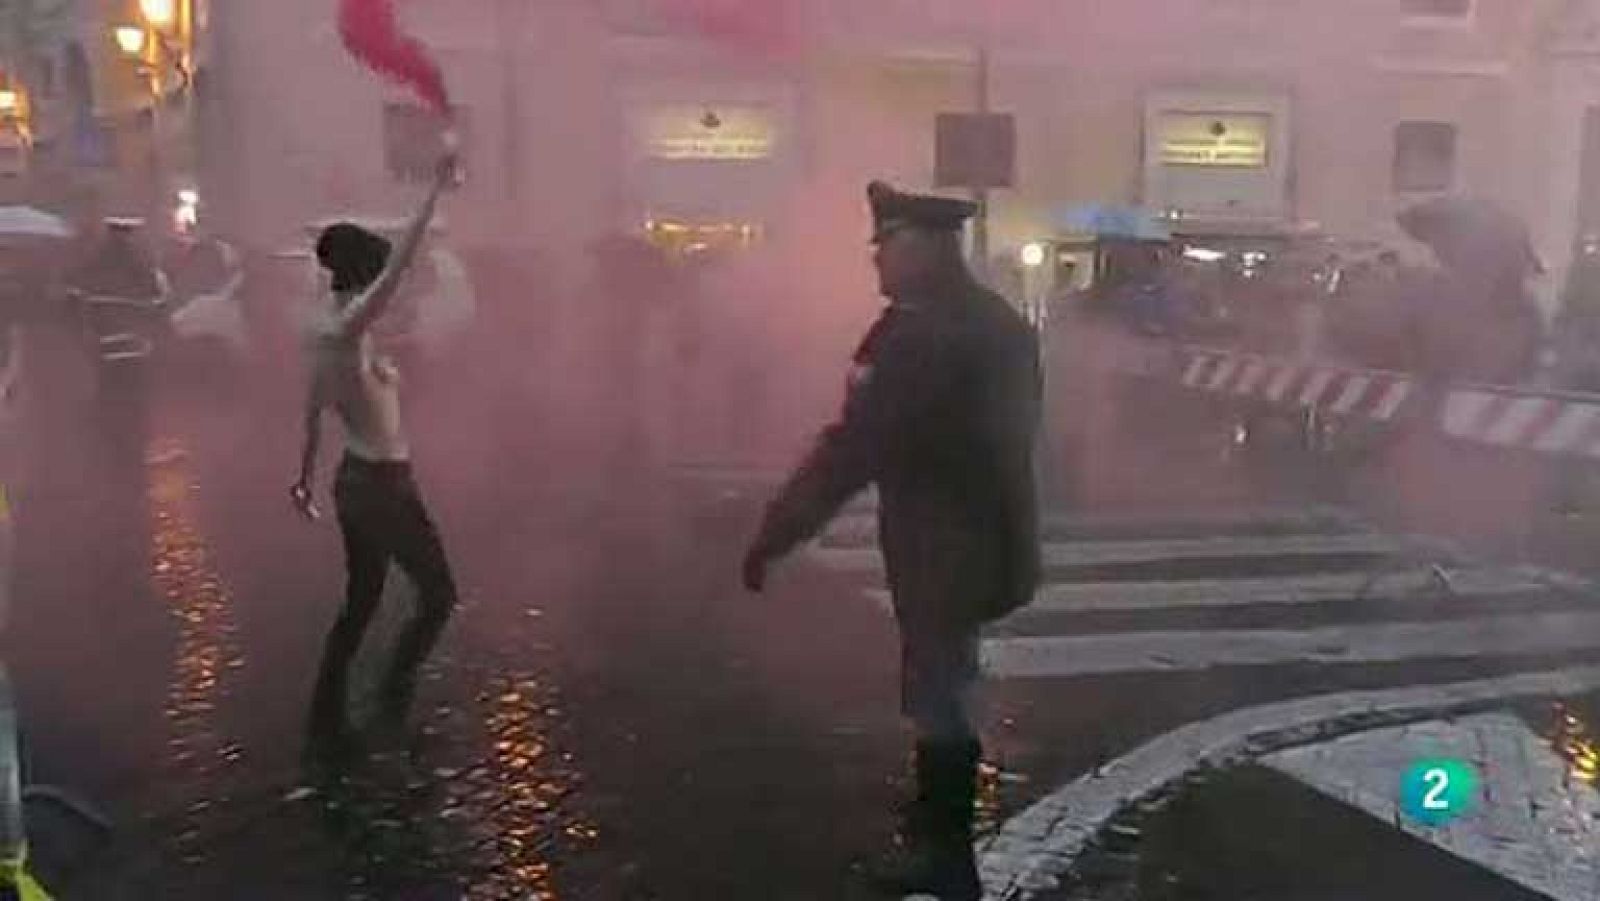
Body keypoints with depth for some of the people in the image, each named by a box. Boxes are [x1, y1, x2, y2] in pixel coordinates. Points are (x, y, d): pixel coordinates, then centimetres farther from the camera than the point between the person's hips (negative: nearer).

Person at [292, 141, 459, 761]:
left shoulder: (326, 332, 7)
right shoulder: (348, 329, -20)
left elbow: (314, 409, 17)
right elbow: (400, 262, -32)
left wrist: (307, 475, 27)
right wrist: (437, 191, -32)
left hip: (357, 479, 9)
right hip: (384, 484, -9)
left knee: (361, 601, 18)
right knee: (439, 593, 5)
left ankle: (326, 725, 25)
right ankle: (392, 703, 8)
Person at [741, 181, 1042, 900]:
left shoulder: (922, 334, -23)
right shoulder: (997, 320, 8)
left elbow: (852, 448, -26)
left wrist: (774, 536, -21)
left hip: (943, 547, -10)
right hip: (987, 539, 10)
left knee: (939, 698, 3)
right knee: (942, 685, 23)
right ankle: (937, 833, 41)